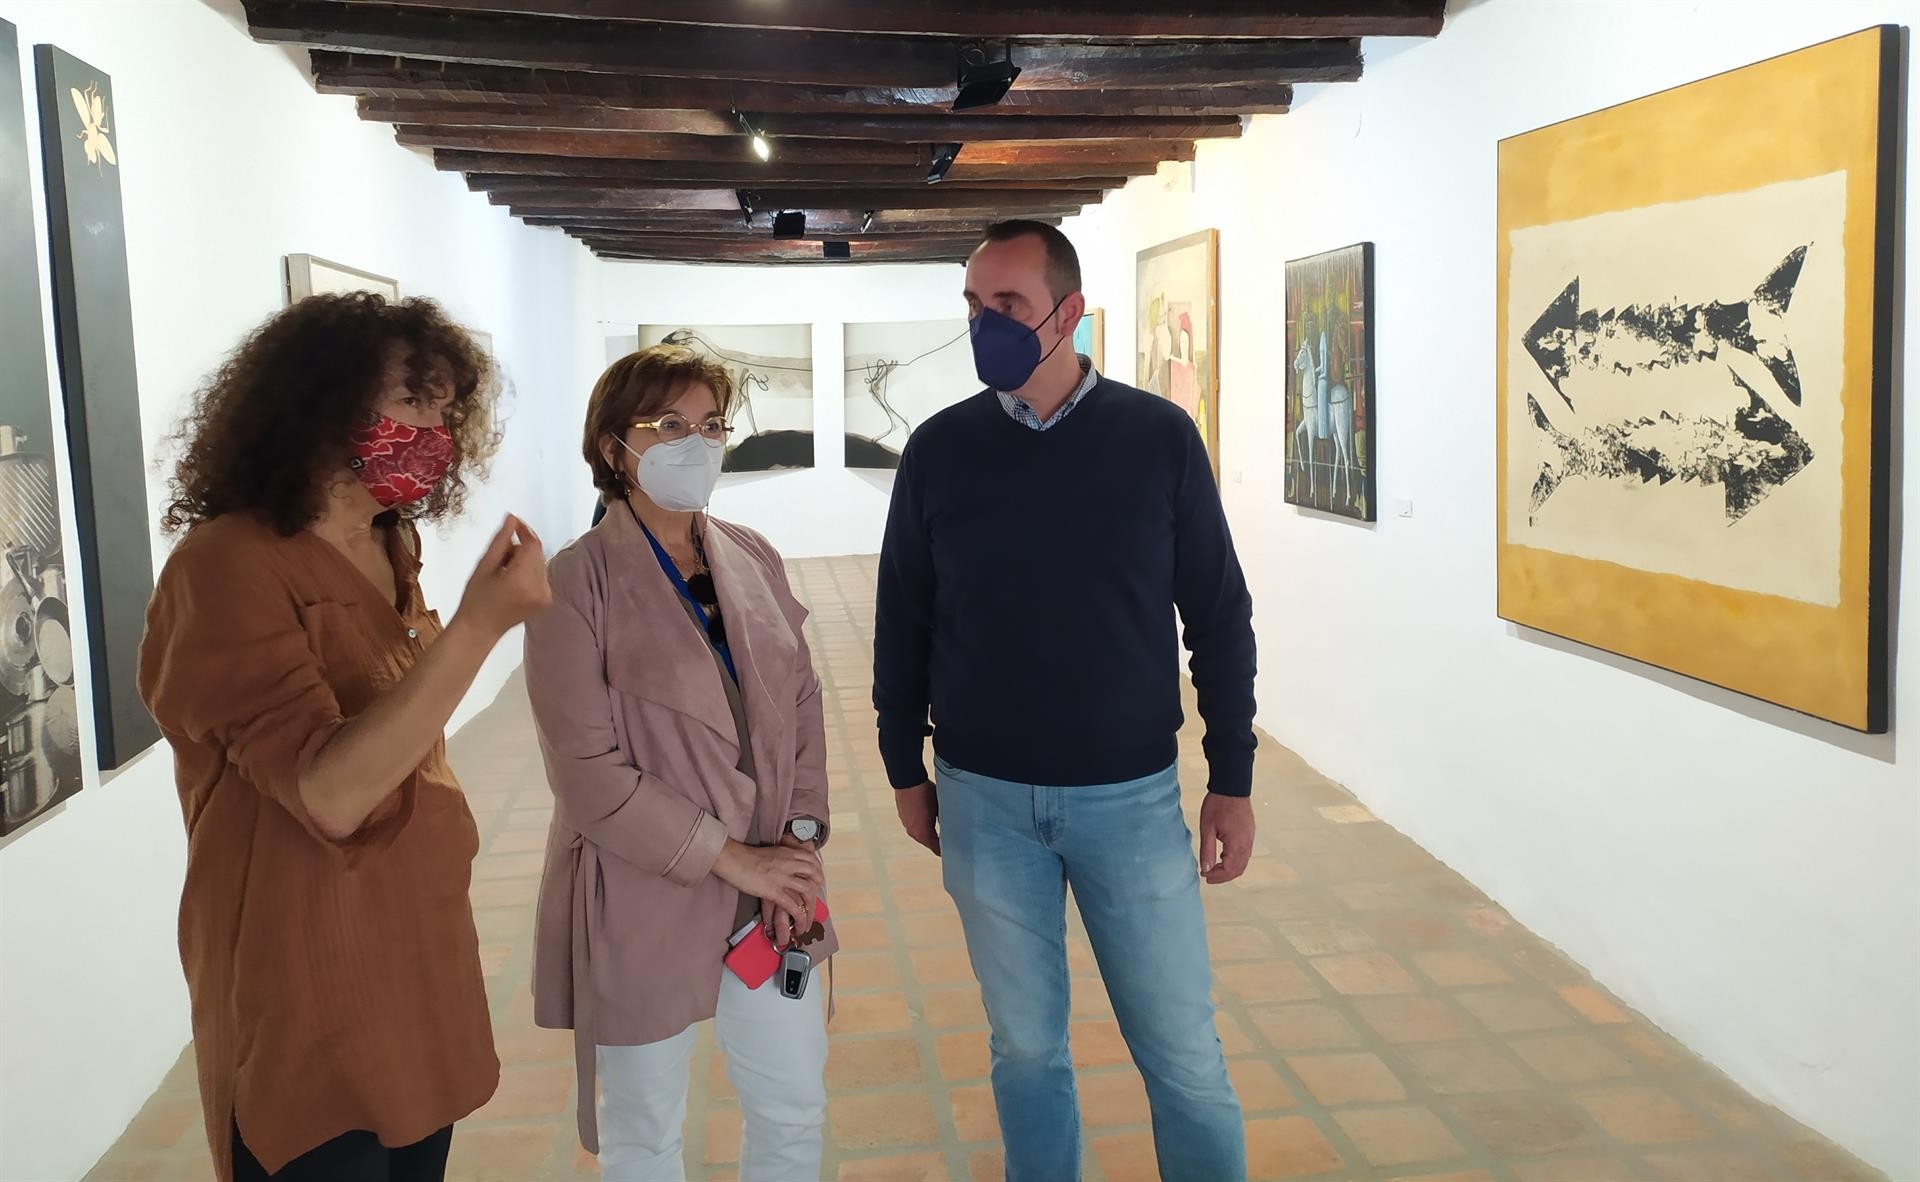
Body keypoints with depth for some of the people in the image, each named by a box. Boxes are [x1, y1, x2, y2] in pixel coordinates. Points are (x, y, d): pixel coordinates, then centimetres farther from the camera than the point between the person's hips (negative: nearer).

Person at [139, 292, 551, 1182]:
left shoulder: (388, 550, 7)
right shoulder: (228, 567, -20)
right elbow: (329, 792, -28)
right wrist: (478, 626, -33)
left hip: (416, 954, 8)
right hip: (310, 997, -8)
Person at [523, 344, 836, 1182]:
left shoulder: (753, 560, 3)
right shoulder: (579, 581, -12)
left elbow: (802, 708, 6)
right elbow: (587, 769, -17)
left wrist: (799, 841, -7)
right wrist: (729, 857, -16)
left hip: (769, 893, 5)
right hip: (644, 904, -4)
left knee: (795, 1112, 16)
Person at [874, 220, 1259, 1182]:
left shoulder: (1159, 437, -5)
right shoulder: (939, 449, -2)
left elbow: (1220, 618, 0)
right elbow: (901, 624, 7)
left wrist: (1232, 781, 0)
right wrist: (905, 770, 9)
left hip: (1132, 795, -1)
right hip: (985, 801, 1)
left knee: (1183, 1055, 8)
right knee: (1026, 1047, 14)